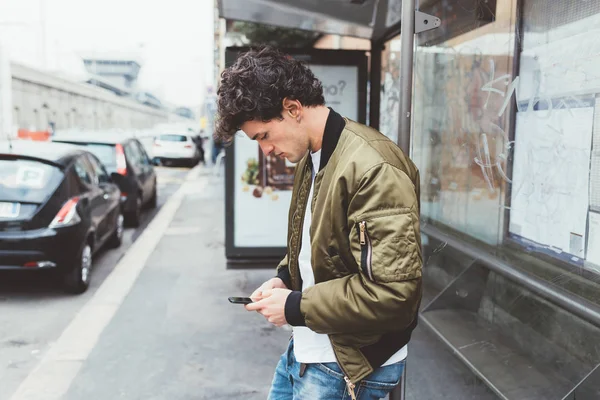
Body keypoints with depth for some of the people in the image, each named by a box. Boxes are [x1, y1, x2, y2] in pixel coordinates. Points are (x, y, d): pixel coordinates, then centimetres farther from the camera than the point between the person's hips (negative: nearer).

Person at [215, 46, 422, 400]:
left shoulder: (373, 168, -25)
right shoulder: (310, 158, 5)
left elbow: (395, 292, -28)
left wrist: (296, 307, -20)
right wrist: (286, 278, 2)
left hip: (352, 363, -8)